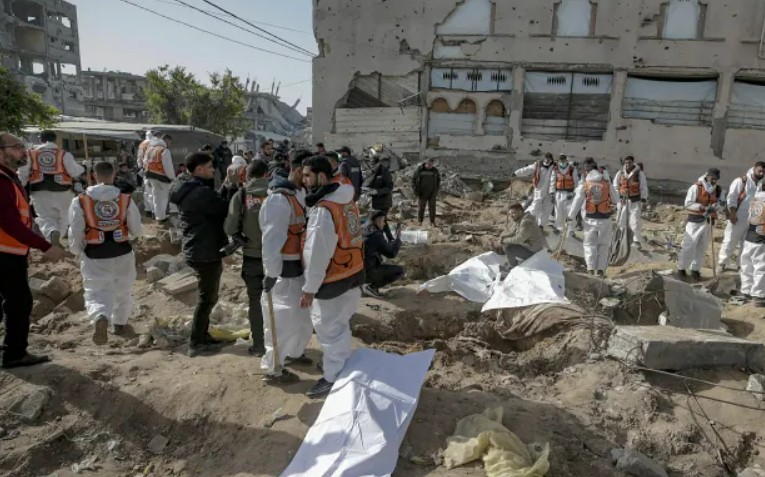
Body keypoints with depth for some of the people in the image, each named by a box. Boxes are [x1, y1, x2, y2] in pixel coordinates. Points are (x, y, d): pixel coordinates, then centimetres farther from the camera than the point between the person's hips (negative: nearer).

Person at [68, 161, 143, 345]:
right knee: (123, 291, 21)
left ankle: (100, 318, -29)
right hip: (122, 253, 2)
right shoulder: (126, 200, -4)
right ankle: (119, 324, 36)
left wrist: (78, 252, 12)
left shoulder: (80, 201, -7)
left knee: (96, 293, 1)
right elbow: (137, 230, 0)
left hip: (94, 256, -1)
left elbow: (75, 233, -5)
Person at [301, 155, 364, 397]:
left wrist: (309, 289, -15)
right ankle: (343, 366, 39)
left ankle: (333, 378, 19)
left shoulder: (323, 210, -24)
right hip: (353, 273, 9)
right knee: (340, 326, 23)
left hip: (333, 280, -9)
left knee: (329, 330, 6)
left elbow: (317, 254, -23)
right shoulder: (347, 201, 5)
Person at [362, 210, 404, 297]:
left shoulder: (363, 231, 8)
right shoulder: (376, 235, -20)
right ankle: (370, 287, -5)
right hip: (368, 272, -9)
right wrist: (398, 239, 0)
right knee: (400, 271, -2)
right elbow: (391, 253, -14)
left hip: (360, 270, 9)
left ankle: (365, 284, 13)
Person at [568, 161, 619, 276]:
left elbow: (577, 202, -4)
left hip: (590, 219, -1)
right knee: (603, 245, 13)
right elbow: (615, 199, 8)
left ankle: (591, 268, 1)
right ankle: (600, 269, 9)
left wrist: (570, 216, 5)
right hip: (605, 219, 1)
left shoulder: (584, 185, -4)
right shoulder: (607, 183, 0)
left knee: (590, 244, 11)